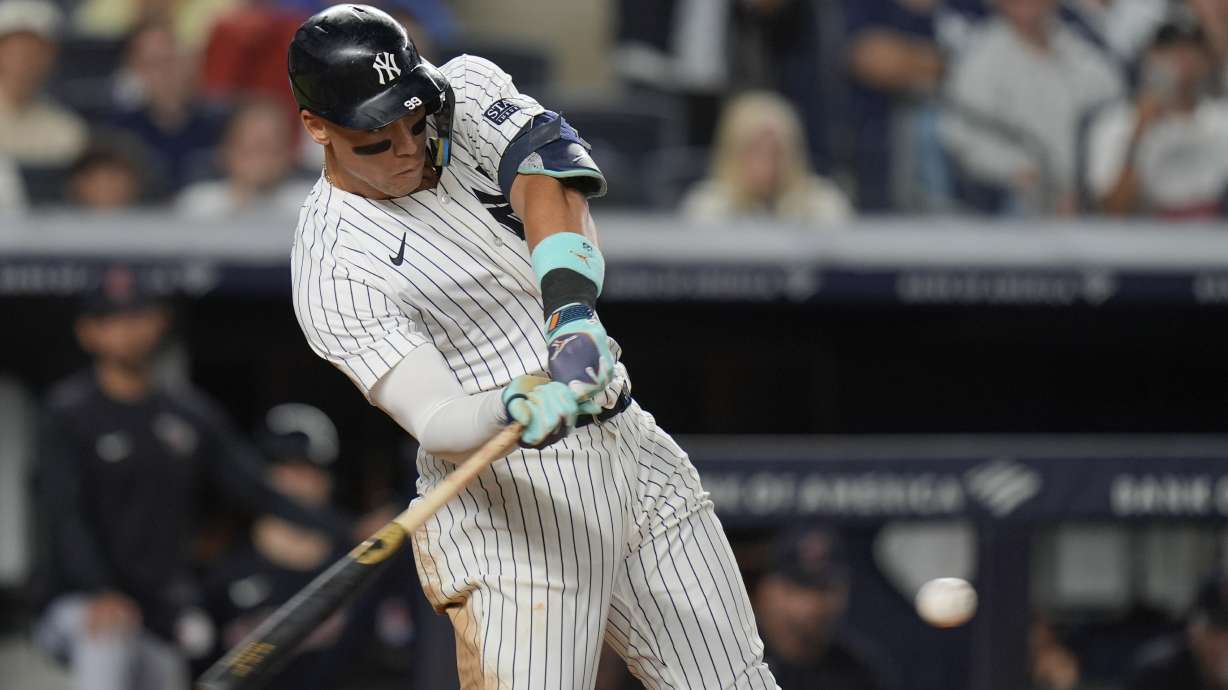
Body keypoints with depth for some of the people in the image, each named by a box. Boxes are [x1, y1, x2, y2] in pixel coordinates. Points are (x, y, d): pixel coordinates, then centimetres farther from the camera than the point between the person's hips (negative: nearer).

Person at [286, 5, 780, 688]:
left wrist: (573, 313, -37)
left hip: (633, 446, 6)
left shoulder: (468, 90, 2)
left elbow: (549, 181, -18)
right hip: (511, 502, -6)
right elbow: (434, 420, -23)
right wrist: (514, 410, -46)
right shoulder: (332, 266, -14)